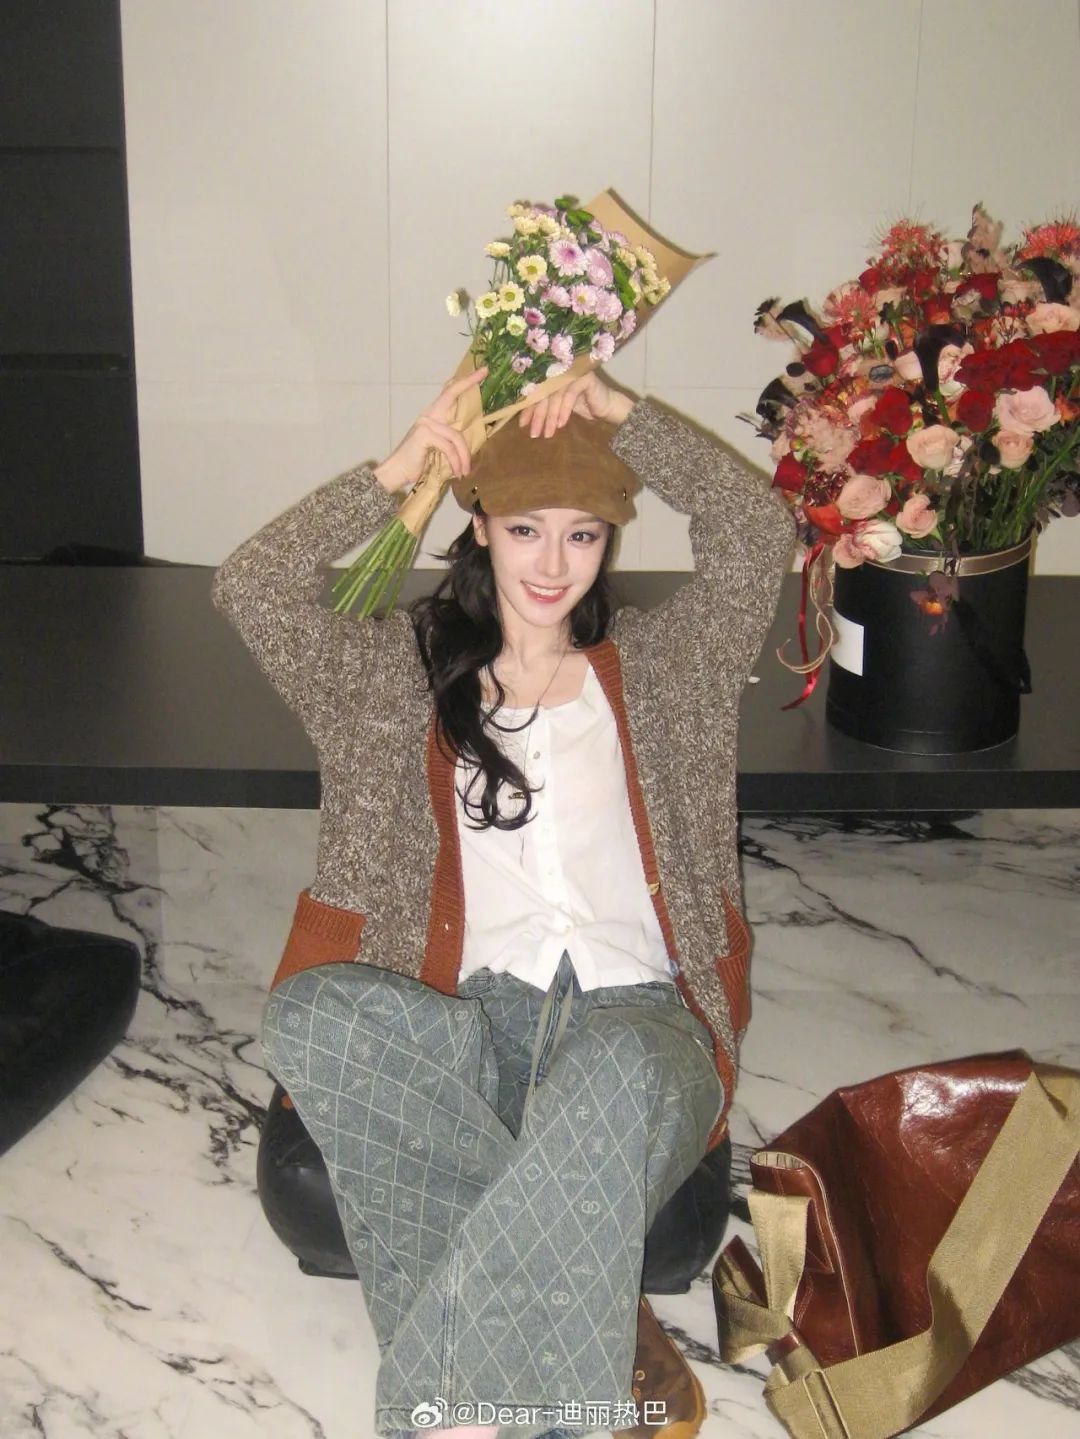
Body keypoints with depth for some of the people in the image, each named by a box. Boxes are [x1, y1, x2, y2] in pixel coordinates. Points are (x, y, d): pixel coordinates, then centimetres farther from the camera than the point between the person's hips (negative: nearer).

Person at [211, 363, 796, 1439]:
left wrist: (622, 414, 5)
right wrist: (397, 471, 3)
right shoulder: (398, 672, 20)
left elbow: (761, 532, 8)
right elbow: (247, 587, 7)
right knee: (312, 1012, -35)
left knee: (618, 1074, -41)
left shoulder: (658, 664, 22)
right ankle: (582, 1324, -32)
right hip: (472, 1019, 1)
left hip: (638, 1015, -1)